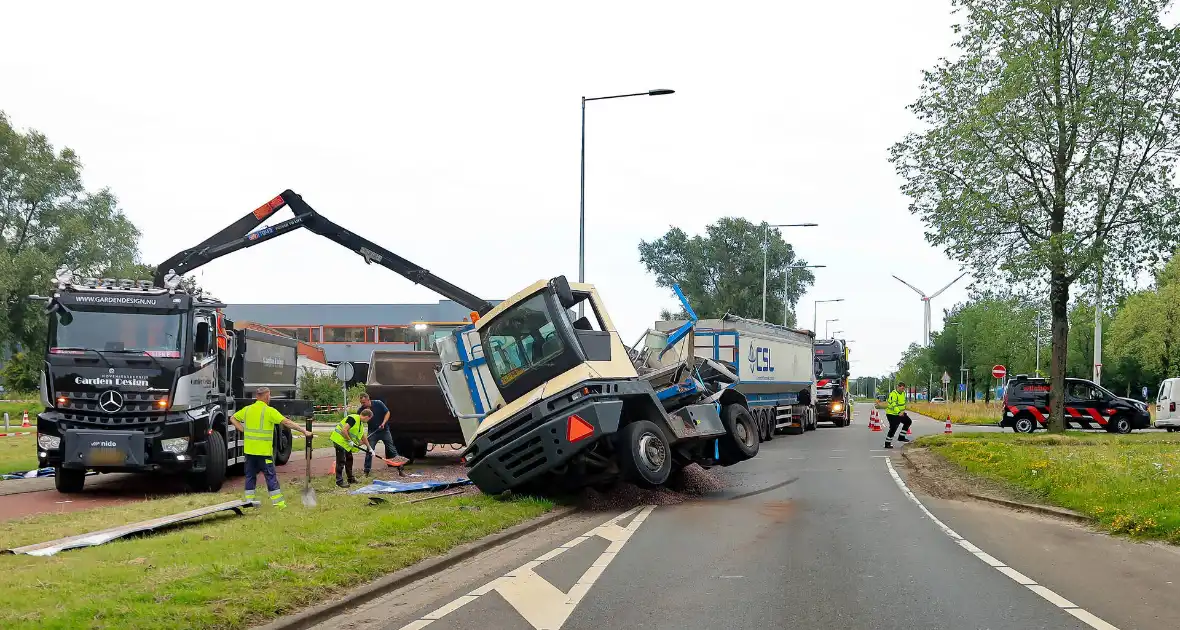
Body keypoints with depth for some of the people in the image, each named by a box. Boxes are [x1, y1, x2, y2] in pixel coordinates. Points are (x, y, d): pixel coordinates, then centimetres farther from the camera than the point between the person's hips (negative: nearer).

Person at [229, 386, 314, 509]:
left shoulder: (247, 409, 8)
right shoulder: (269, 411, -10)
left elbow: (233, 418, 21)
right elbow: (287, 423, -15)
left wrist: (243, 430, 14)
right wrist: (304, 431, -13)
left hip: (249, 449, 5)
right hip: (264, 451, -5)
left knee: (250, 475, 15)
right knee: (271, 476, 0)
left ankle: (249, 500, 18)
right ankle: (278, 502, -1)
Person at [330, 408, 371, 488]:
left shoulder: (360, 423, 13)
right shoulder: (353, 419, -19)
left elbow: (363, 437, 22)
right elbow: (344, 430, -27)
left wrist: (369, 448, 23)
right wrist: (350, 441, -19)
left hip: (346, 443, 10)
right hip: (340, 440, -10)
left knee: (349, 459, 17)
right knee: (341, 461, -7)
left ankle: (351, 478, 29)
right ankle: (339, 481, -2)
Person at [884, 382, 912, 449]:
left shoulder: (903, 393, 7)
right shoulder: (893, 394, -23)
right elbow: (893, 404, -32)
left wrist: (903, 411, 22)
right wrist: (899, 412, -41)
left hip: (900, 413, 9)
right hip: (892, 414, -9)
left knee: (908, 421, 12)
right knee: (893, 428, -11)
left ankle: (901, 437, 18)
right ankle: (887, 443, -2)